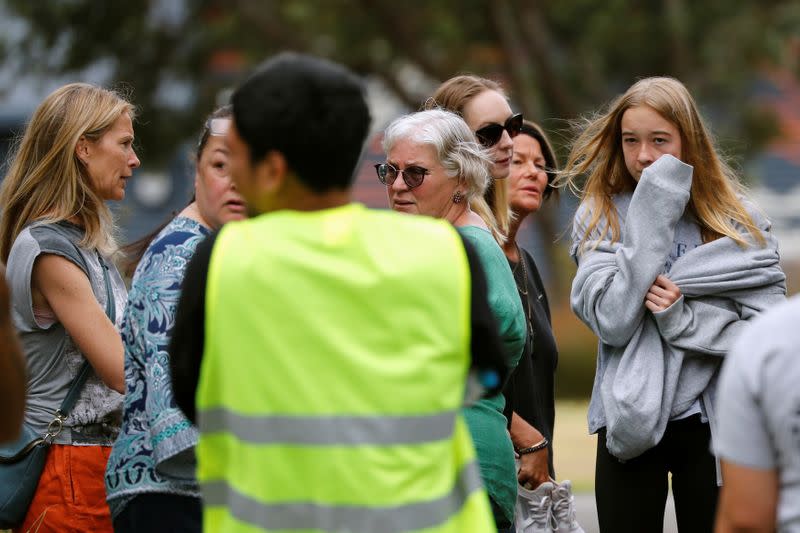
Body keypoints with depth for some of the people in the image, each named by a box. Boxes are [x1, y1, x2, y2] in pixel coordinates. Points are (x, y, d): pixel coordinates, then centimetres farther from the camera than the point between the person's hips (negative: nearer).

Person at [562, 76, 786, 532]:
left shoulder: (740, 220, 0)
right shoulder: (600, 216, 0)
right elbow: (612, 322, -14)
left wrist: (684, 317, -18)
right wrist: (654, 220, -16)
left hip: (714, 422, 0)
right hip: (630, 421, 0)